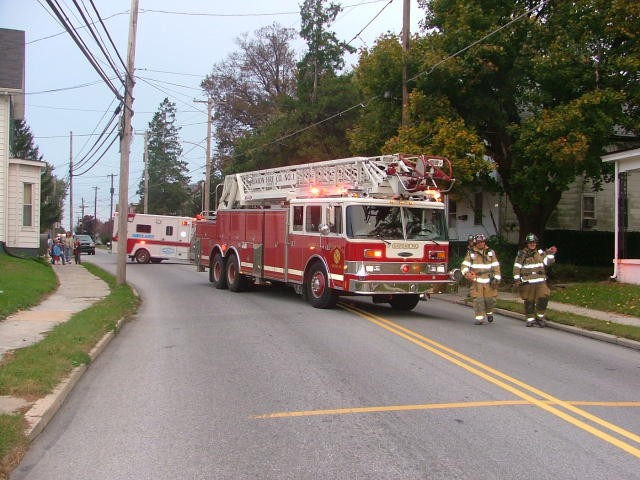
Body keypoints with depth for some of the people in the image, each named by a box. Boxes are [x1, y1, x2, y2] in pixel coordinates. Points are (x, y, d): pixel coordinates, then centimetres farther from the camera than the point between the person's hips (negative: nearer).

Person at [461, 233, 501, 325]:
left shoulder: (490, 252, 10)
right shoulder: (471, 253, 5)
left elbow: (496, 266, 9)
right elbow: (465, 265, -1)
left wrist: (496, 278, 1)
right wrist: (466, 273, -21)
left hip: (489, 281, 1)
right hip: (476, 281, -1)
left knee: (490, 299, 2)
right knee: (478, 300, -7)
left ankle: (489, 312, 29)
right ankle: (479, 317, -1)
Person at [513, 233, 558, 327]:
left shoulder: (540, 253, 13)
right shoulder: (521, 254, 4)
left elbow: (548, 262, 7)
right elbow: (516, 267, 1)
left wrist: (550, 254, -6)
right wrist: (516, 279, -5)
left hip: (540, 282, 2)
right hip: (527, 283, -2)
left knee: (543, 298, -11)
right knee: (529, 302, 2)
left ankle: (540, 317, 5)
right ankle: (530, 319, 14)